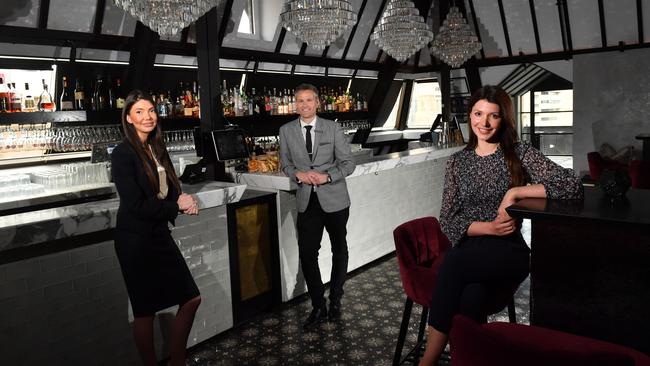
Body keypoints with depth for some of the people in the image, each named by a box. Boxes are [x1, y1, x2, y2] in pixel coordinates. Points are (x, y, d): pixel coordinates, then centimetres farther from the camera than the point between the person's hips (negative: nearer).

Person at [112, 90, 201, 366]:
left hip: (160, 234, 7)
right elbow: (135, 206, -20)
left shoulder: (157, 149, 6)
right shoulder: (123, 154, -15)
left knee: (191, 299, 11)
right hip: (135, 239, -7)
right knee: (145, 310, 7)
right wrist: (177, 206, -12)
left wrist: (185, 201, -11)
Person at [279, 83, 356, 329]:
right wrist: (298, 174, -11)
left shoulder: (333, 128, -5)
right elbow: (285, 164, 10)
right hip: (307, 201, 1)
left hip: (334, 199, -1)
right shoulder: (286, 131, 1)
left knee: (339, 250, 13)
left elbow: (348, 163, -4)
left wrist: (327, 176, -20)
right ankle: (318, 307, 13)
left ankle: (335, 299, 35)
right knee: (307, 253, -4)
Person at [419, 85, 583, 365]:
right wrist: (488, 228, -11)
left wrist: (516, 192, -17)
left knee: (454, 265, -33)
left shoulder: (520, 153, 3)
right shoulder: (457, 161, 10)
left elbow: (573, 186, -10)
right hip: (468, 249, 2)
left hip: (507, 252, -2)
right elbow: (447, 220, 5)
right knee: (472, 296, -34)